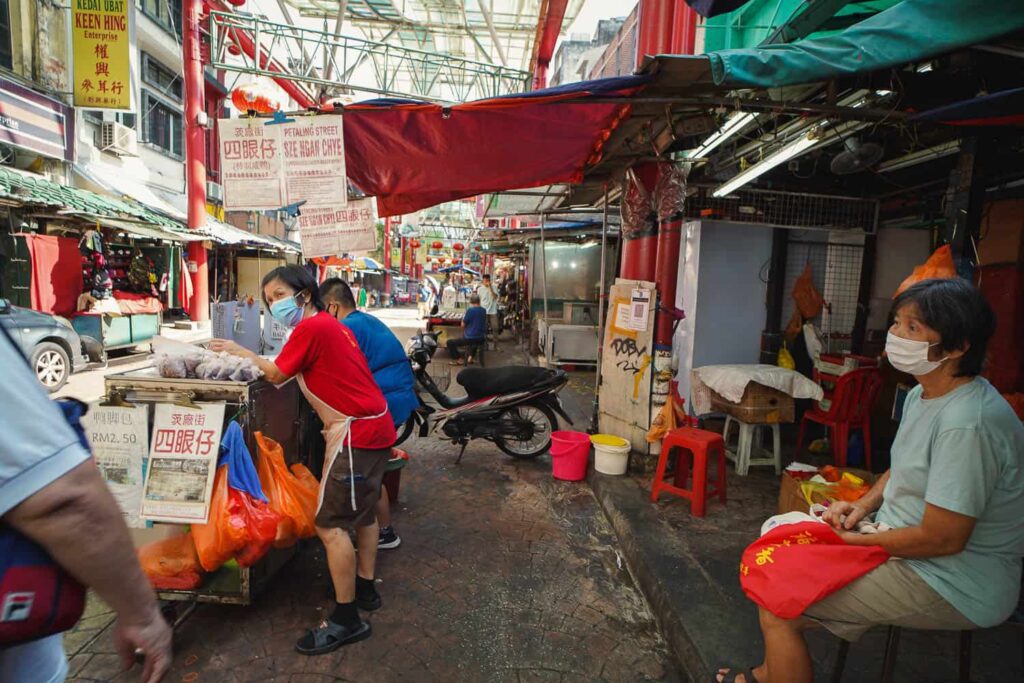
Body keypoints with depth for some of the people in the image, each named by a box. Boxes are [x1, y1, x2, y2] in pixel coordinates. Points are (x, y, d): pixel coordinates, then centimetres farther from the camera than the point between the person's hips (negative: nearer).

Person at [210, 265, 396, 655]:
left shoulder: (311, 327, -13)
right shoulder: (332, 325, 15)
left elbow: (276, 375, -4)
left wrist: (242, 353, 12)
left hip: (355, 433, -10)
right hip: (375, 425, 11)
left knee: (330, 525, -4)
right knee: (362, 512, 21)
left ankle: (346, 620, 7)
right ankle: (365, 589, 36)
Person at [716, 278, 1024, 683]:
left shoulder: (967, 423, -29)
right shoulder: (922, 394, 3)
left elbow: (942, 539, -26)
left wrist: (854, 540, -14)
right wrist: (863, 505, -1)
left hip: (953, 587, -9)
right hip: (903, 544, 10)